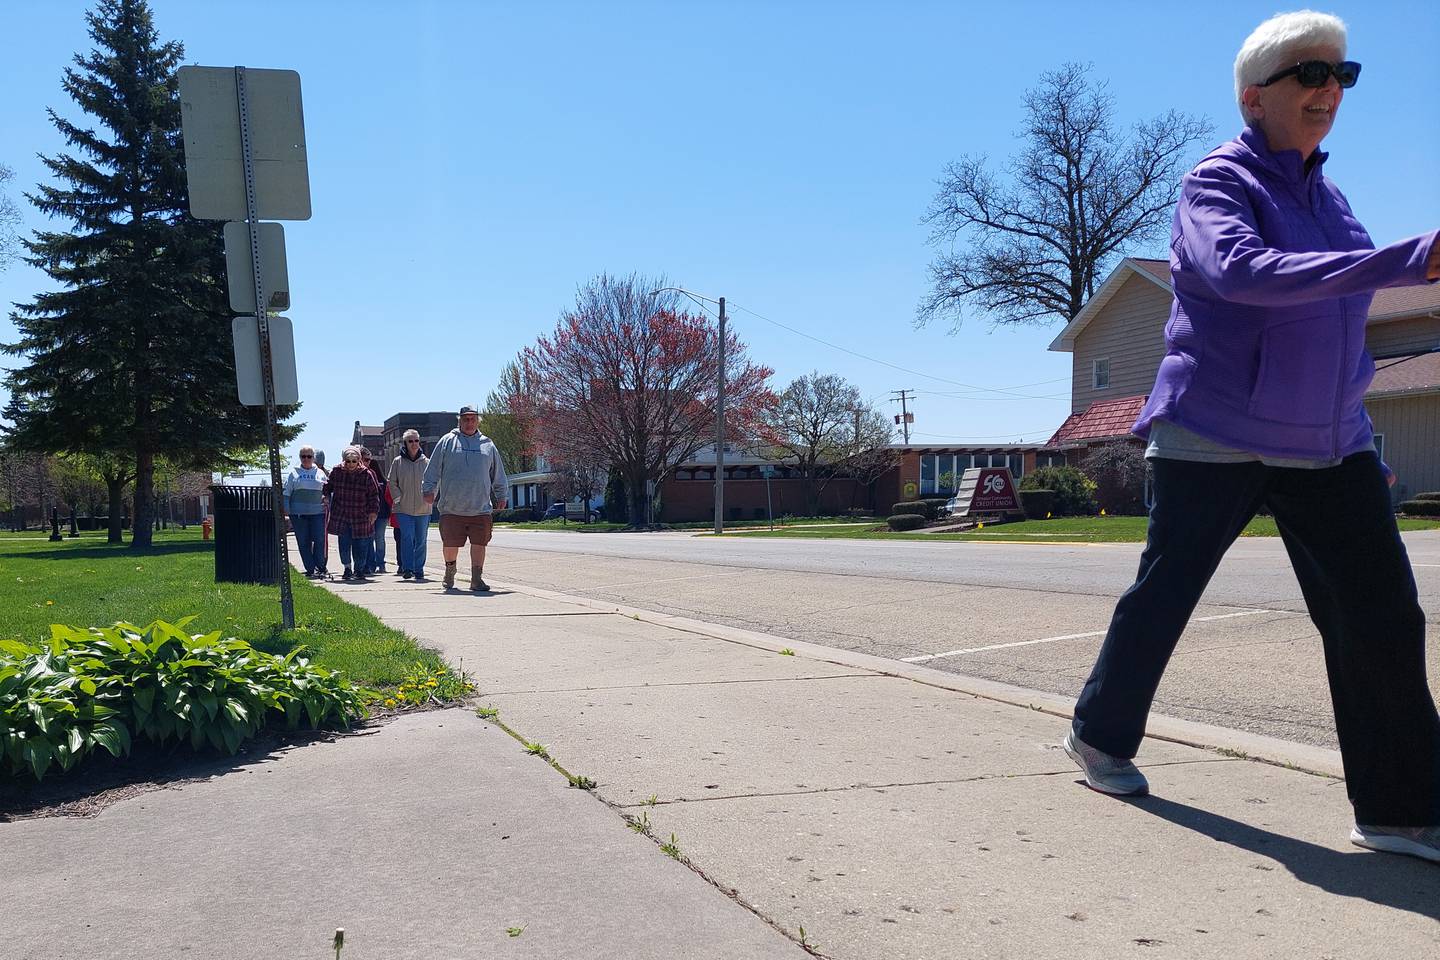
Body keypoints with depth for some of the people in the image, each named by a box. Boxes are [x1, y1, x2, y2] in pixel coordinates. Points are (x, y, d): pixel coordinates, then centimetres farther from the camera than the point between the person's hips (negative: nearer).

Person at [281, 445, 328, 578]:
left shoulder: (320, 473, 13)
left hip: (317, 512, 0)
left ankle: (320, 567, 3)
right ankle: (310, 569, 6)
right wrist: (286, 511, 0)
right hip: (298, 513, 0)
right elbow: (286, 493, 7)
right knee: (303, 542, 1)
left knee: (319, 540, -7)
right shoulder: (294, 473, 9)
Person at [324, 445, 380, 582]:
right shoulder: (336, 473, 1)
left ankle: (359, 570, 17)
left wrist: (373, 511, -5)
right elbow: (327, 488, 18)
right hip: (341, 516, 1)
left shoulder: (367, 475, -4)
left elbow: (374, 495, 1)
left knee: (360, 545, 3)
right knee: (344, 544, 0)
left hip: (360, 516, -1)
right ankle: (347, 568, 16)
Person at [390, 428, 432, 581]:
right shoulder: (397, 462, 3)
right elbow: (392, 483, 6)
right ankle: (407, 568, -6)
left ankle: (419, 570, 13)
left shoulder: (426, 462, 6)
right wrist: (399, 499, -3)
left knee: (421, 540, 5)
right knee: (407, 537, -11)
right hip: (403, 508, -2)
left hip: (423, 509, 2)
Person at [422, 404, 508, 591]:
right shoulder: (447, 441, 7)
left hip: (481, 507, 1)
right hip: (452, 507, -1)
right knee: (450, 543, 4)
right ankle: (450, 570, 29)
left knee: (479, 543, -3)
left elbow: (498, 474, 20)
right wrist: (429, 490, 2)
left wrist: (501, 496, 19)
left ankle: (477, 578, 4)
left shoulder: (487, 445, 13)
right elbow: (433, 469, 8)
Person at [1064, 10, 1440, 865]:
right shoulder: (1218, 184, -9)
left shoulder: (1325, 192, 14)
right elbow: (1240, 271, -31)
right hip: (1216, 440, -6)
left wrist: (1361, 438, 20)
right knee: (1163, 595, 6)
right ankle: (1101, 735, 27)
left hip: (1326, 444, 7)